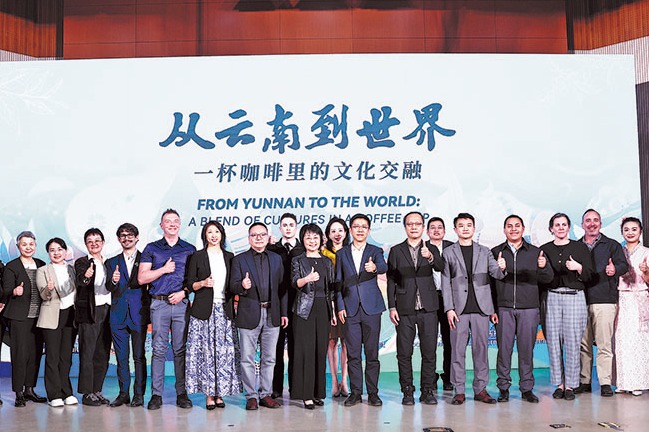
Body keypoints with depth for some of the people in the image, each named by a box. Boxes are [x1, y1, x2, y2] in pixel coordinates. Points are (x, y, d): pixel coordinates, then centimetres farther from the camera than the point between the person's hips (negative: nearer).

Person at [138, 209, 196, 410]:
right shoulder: (151, 249, 10)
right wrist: (163, 270, -6)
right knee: (159, 349, -2)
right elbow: (141, 278, 4)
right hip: (159, 303, 0)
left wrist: (184, 292, -5)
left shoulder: (189, 249, 12)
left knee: (181, 349, 1)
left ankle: (182, 393, 7)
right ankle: (156, 394, 3)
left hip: (181, 303, 0)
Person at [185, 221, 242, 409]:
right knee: (206, 351, -4)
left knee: (224, 351, -1)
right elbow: (190, 285, 3)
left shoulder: (229, 257, 14)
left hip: (224, 310, 2)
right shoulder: (197, 257, 5)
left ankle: (219, 392, 9)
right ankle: (209, 394, 4)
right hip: (204, 310, -2)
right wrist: (203, 283, -14)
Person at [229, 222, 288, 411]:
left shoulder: (276, 259, 12)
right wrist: (242, 286, -26)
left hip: (272, 315, 3)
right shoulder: (239, 259, 3)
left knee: (269, 358, 9)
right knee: (247, 358, 1)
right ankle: (251, 396, 12)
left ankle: (265, 394, 19)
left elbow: (282, 287, 11)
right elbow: (233, 286, -4)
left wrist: (284, 312, 7)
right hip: (249, 315, -3)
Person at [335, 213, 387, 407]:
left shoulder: (375, 251, 6)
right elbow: (338, 282, 10)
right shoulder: (342, 253, 11)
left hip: (371, 308, -1)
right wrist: (340, 306, 1)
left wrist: (375, 267, -39)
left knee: (372, 352, 2)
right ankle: (355, 392, 12)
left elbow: (383, 267, -16)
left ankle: (372, 392, 11)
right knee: (353, 353, 3)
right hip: (350, 309, 1)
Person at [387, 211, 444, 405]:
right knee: (404, 353, 2)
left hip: (428, 308, 1)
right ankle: (407, 392, 12)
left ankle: (427, 391, 13)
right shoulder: (396, 251, 7)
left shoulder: (431, 250, 10)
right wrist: (392, 307, -2)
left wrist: (430, 257, -32)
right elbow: (391, 280, 6)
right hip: (405, 309, -1)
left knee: (429, 351, 3)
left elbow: (441, 267, -10)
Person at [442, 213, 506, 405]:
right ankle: (459, 391, 7)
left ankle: (480, 389, 12)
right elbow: (445, 283, 4)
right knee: (458, 350, 0)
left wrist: (501, 268, -19)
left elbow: (496, 274, 5)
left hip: (481, 307, 2)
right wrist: (449, 308, -5)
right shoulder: (448, 252, 7)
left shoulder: (485, 251, 13)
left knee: (481, 348, 4)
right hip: (459, 308, -1)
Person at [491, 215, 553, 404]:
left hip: (529, 308, 1)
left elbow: (548, 278, 1)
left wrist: (544, 267, -19)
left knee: (527, 348, 4)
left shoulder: (535, 252, 10)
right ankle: (504, 387, 9)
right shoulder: (496, 252, 8)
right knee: (504, 347, 0)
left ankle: (527, 388, 13)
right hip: (504, 308, -1)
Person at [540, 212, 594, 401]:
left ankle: (570, 385, 4)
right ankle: (559, 384, 8)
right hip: (552, 297, 1)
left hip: (574, 296, -1)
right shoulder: (544, 249, 12)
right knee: (554, 340, -1)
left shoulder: (580, 247, 9)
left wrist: (578, 267, -12)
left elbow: (589, 275, 6)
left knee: (572, 341, -4)